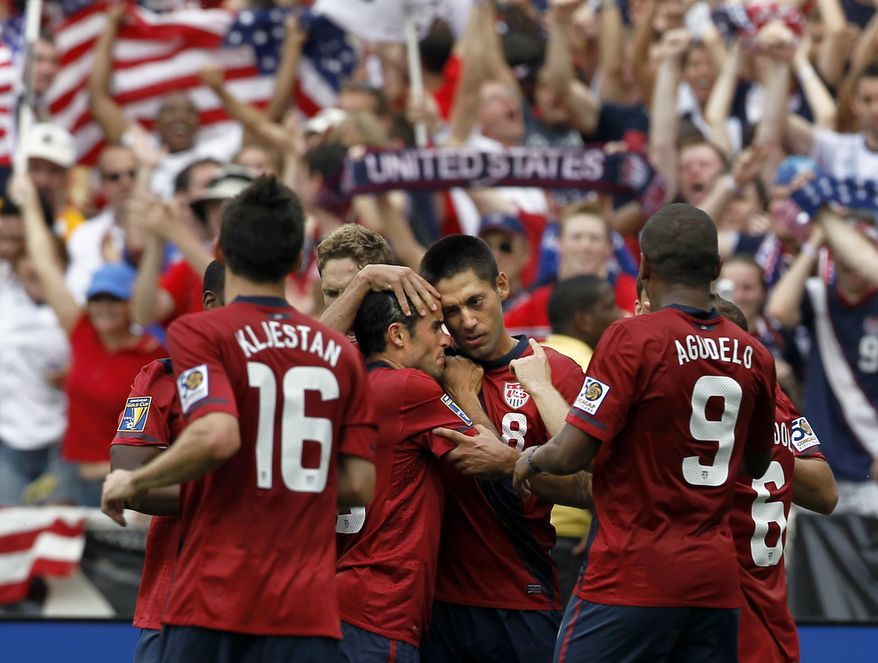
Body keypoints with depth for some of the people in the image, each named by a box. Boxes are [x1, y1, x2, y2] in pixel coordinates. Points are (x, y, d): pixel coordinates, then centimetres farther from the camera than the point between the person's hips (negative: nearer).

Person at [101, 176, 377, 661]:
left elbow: (217, 436, -19)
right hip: (310, 609, 4)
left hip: (215, 600, -4)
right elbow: (359, 486, 9)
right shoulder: (340, 353, 11)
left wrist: (133, 482, -4)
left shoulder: (197, 333, -3)